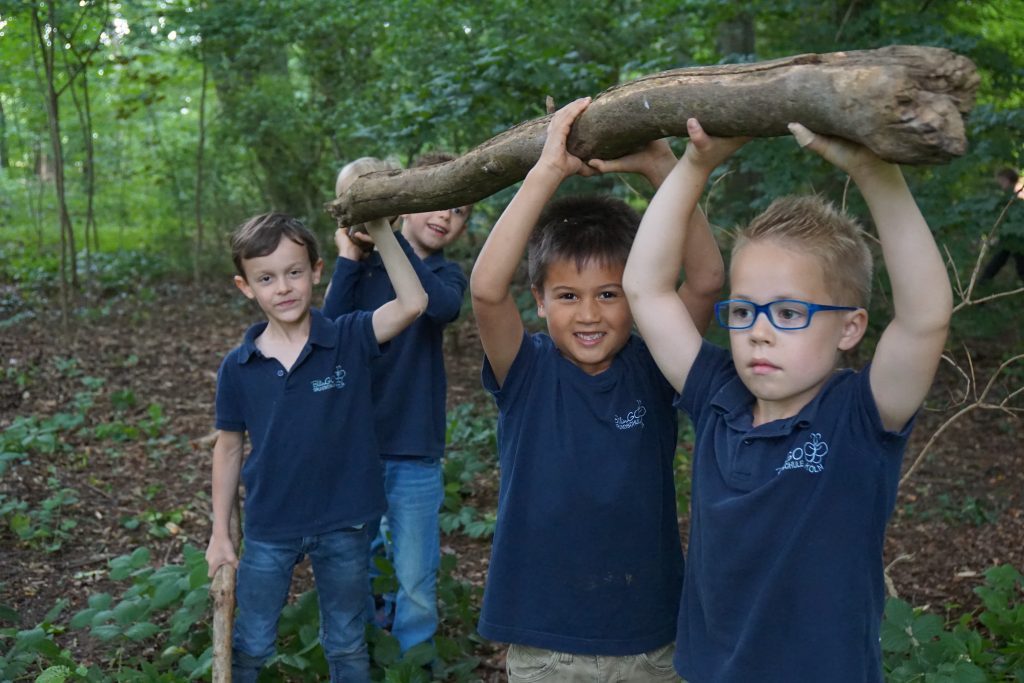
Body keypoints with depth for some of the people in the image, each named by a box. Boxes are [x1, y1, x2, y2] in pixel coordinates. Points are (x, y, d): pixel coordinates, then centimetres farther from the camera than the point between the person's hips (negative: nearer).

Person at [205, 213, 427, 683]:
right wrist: (220, 533, 6)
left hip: (343, 525, -1)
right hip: (268, 530, 1)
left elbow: (412, 303, -26)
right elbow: (229, 449, 3)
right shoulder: (237, 367, -7)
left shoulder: (348, 340, -11)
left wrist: (379, 229, -26)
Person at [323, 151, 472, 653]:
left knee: (416, 585, 5)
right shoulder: (365, 263, -2)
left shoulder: (446, 275, 2)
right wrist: (349, 257, -20)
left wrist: (387, 239, -28)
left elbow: (443, 306, -23)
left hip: (415, 452, 0)